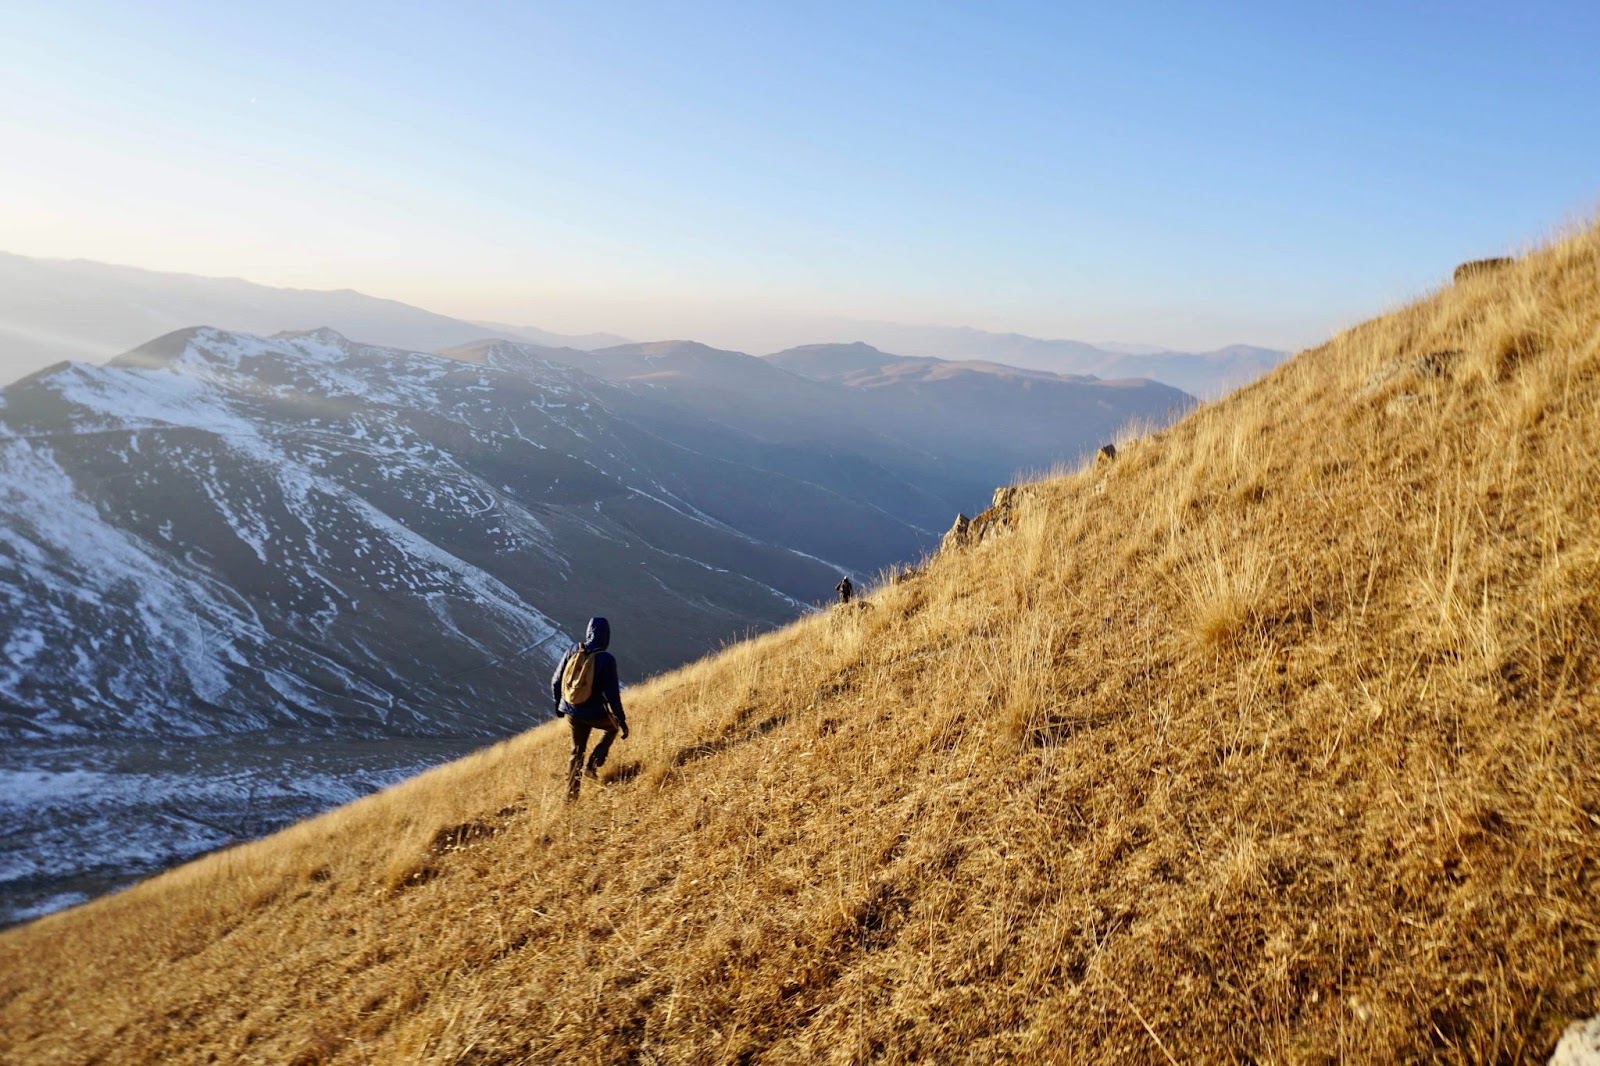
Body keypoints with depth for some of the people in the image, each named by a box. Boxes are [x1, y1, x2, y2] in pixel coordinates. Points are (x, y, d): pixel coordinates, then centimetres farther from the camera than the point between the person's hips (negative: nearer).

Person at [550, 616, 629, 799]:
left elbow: (556, 681, 3)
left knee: (577, 751, 23)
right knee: (613, 726, 28)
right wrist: (622, 721, -7)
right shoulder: (606, 660, -18)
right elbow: (612, 694, -16)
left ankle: (571, 792, 28)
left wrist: (558, 703, 21)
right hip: (595, 714, -4)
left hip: (572, 712, 4)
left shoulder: (573, 651, -5)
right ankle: (593, 765, 15)